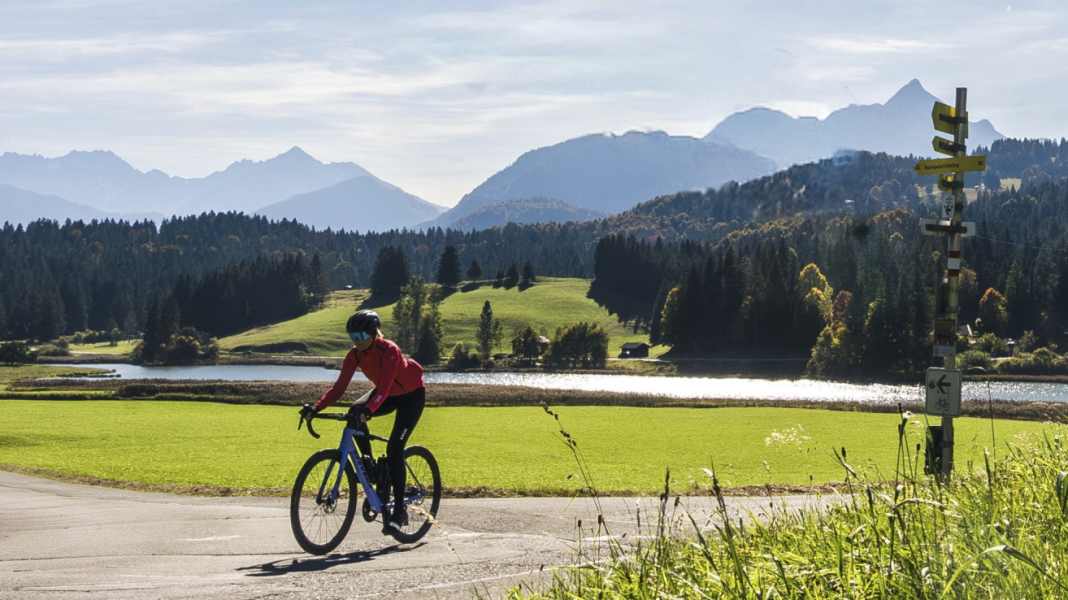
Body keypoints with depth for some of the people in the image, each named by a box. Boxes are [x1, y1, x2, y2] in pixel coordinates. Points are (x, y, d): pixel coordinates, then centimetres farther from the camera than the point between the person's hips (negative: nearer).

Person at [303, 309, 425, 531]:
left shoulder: (388, 351, -32)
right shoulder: (355, 355, -14)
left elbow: (384, 388, -43)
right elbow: (339, 386, -18)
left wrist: (368, 409, -60)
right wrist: (316, 407, -31)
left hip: (411, 394, -6)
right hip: (388, 394, 6)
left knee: (394, 448, -18)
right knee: (355, 413, -23)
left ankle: (399, 510, -14)